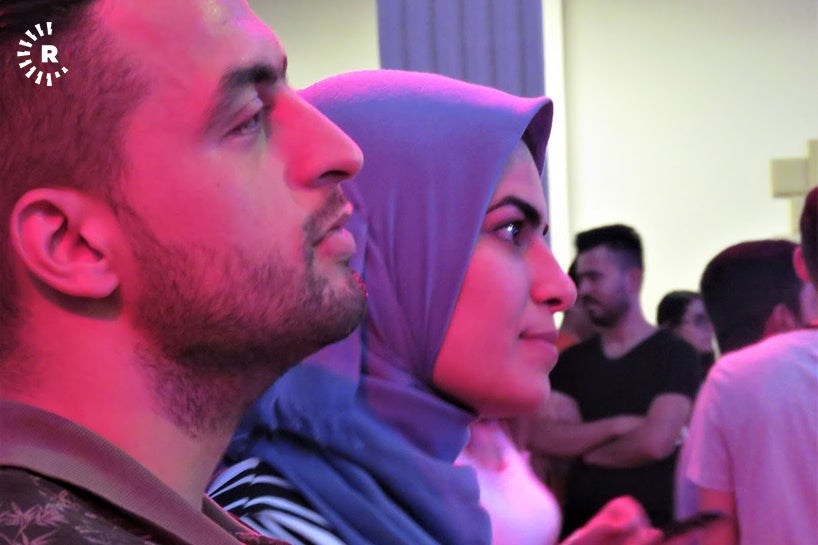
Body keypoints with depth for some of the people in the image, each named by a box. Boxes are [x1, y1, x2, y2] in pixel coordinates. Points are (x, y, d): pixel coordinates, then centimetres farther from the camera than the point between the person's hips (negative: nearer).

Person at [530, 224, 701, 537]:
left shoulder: (674, 354, -5)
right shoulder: (571, 360, 10)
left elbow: (656, 442, -17)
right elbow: (541, 438, -3)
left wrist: (583, 449, -2)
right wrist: (618, 425, -14)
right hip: (580, 524, 4)